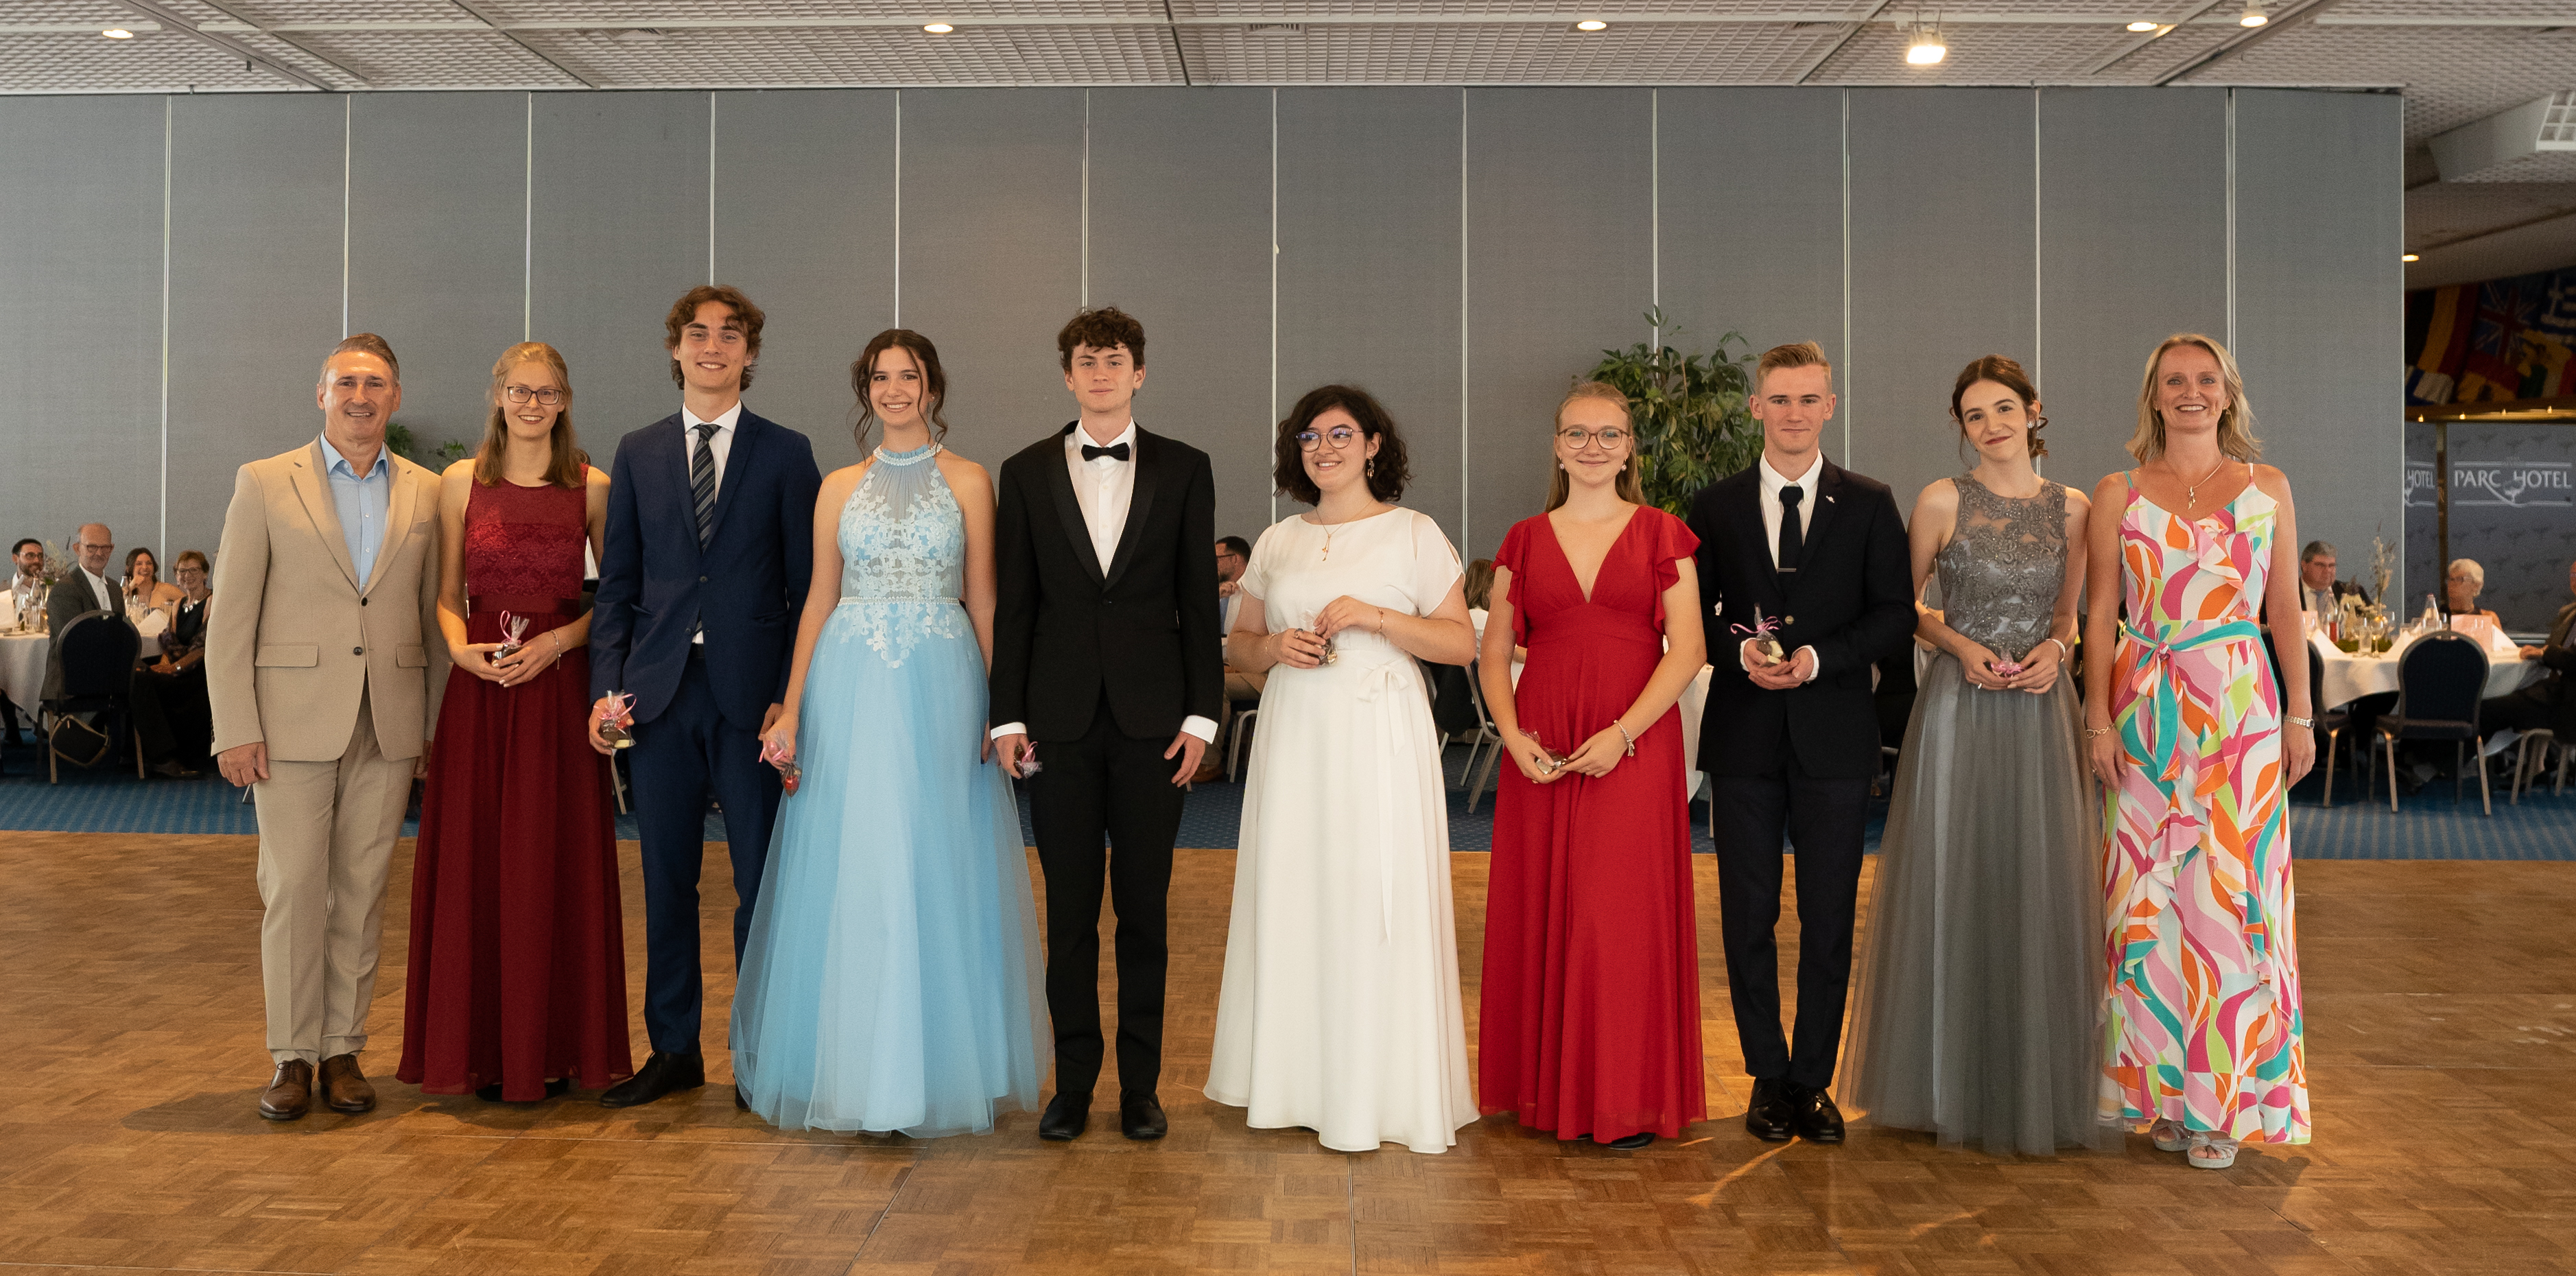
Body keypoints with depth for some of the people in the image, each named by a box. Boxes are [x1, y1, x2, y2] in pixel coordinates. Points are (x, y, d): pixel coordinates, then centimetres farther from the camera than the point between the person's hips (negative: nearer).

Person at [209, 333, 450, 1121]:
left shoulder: (426, 493, 8)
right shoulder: (265, 485, 2)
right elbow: (230, 616, 0)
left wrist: (440, 722, 6)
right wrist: (235, 728, -7)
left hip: (389, 727, 2)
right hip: (294, 722, -2)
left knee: (362, 893, 7)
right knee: (293, 892, 1)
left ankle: (343, 1049, 17)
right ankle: (293, 1056, 13)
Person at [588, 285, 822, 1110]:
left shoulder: (786, 454, 4)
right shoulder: (637, 454, 11)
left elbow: (807, 588, 1)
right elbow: (617, 583, 10)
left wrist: (793, 696, -7)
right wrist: (608, 686, 0)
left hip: (751, 693, -2)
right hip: (661, 692, 3)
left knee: (762, 879, 3)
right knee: (666, 879, 9)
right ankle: (674, 1050, 21)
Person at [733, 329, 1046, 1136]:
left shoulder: (967, 482, 6)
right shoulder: (840, 488, 11)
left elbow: (984, 600, 4)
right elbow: (819, 601, 9)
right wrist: (791, 710, 1)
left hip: (940, 685, -1)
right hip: (850, 689, 2)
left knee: (937, 872, 1)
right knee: (850, 872, 3)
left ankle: (937, 1065, 13)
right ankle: (850, 1066, 15)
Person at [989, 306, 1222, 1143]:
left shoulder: (1184, 470, 5)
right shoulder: (1027, 472, 8)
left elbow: (1199, 599, 3)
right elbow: (1013, 604, 6)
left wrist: (1201, 713, -3)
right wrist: (1008, 717, 0)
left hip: (1151, 718, 0)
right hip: (1061, 720, 1)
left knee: (1144, 910, 6)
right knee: (1069, 911, 6)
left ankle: (1141, 1085, 16)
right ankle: (1073, 1083, 17)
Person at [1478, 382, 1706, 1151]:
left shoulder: (1662, 536, 5)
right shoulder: (1525, 542, 11)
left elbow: (1687, 650, -3)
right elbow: (1494, 653, 10)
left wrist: (1623, 732, -14)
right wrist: (1512, 735, -6)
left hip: (1635, 747, -2)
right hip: (1541, 753, 3)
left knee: (1624, 910, -4)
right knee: (1541, 908, 5)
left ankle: (1629, 1099, 6)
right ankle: (1548, 1087, 17)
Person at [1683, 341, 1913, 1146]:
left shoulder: (1869, 505, 5)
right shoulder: (1716, 507, 7)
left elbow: (1894, 615, 1)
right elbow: (1692, 617, 7)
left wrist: (1818, 658, -14)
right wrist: (1741, 653, -12)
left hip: (1835, 736, 0)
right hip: (1744, 737, 1)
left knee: (1830, 915, 4)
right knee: (1748, 912, 5)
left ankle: (1813, 1080, 15)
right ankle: (1768, 1077, 17)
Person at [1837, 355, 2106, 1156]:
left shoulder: (2072, 509, 7)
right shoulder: (1943, 501, -1)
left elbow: (2067, 612, 17)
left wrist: (2055, 648, -4)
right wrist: (1961, 644, -10)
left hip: (2041, 709, 3)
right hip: (1960, 708, -3)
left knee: (2040, 891, 5)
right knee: (1953, 887, 1)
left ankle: (2037, 1087, 19)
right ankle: (1952, 1085, 14)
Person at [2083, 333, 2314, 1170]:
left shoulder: (2267, 488, 9)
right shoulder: (2117, 494, 6)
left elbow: (2287, 612, 8)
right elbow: (2100, 615, 4)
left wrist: (2301, 718, 2)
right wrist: (2099, 719, -4)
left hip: (2241, 708, 0)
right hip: (2145, 714, 0)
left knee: (2233, 897, -1)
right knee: (2148, 898, 2)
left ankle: (2222, 1100, 10)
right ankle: (2162, 1091, 14)